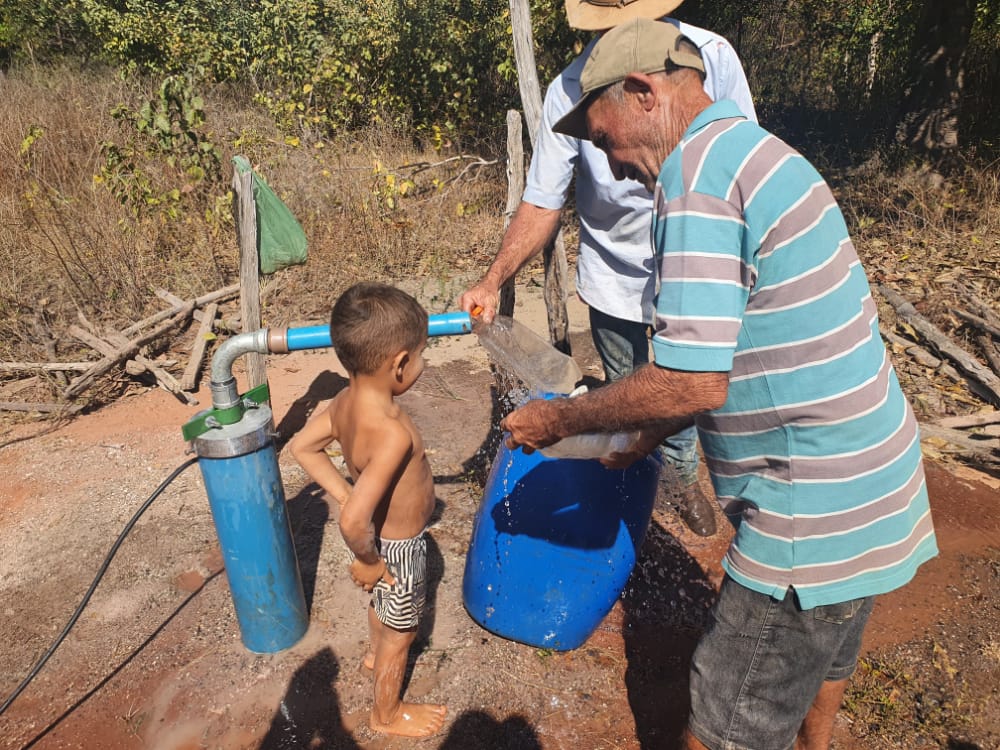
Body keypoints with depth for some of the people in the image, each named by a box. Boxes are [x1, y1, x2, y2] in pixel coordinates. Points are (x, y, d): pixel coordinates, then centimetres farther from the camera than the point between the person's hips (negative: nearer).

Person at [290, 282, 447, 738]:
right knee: (401, 633, 19)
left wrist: (344, 494, 1)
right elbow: (353, 522, -41)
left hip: (382, 535, 8)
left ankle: (376, 654, 65)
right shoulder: (392, 435, -40)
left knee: (382, 604, 36)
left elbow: (303, 447, 0)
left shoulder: (346, 400, -15)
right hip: (399, 548, -8)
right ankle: (387, 715, 44)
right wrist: (368, 561, -22)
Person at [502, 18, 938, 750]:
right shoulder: (753, 149, 11)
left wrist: (562, 419, -13)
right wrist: (650, 433, 16)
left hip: (816, 518, -10)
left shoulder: (697, 171, -20)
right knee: (821, 657, 32)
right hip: (872, 491, 10)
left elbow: (695, 380, -27)